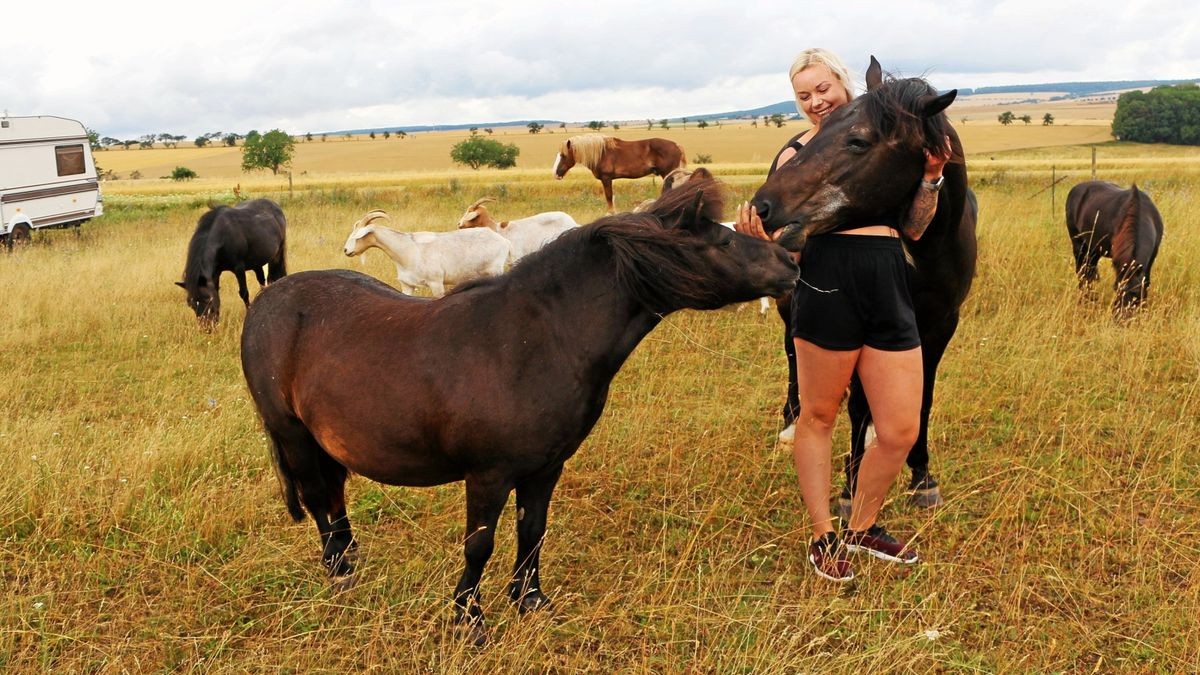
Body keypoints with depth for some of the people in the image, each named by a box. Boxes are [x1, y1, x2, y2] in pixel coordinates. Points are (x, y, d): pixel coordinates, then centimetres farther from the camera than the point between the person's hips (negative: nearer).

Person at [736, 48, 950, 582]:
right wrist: (759, 237, -21)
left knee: (901, 432, 6)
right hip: (827, 289, -4)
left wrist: (931, 176, 5)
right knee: (818, 418, 7)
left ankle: (861, 528, 29)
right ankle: (822, 538, 25)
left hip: (890, 296, 4)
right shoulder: (796, 154, 5)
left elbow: (913, 228, 18)